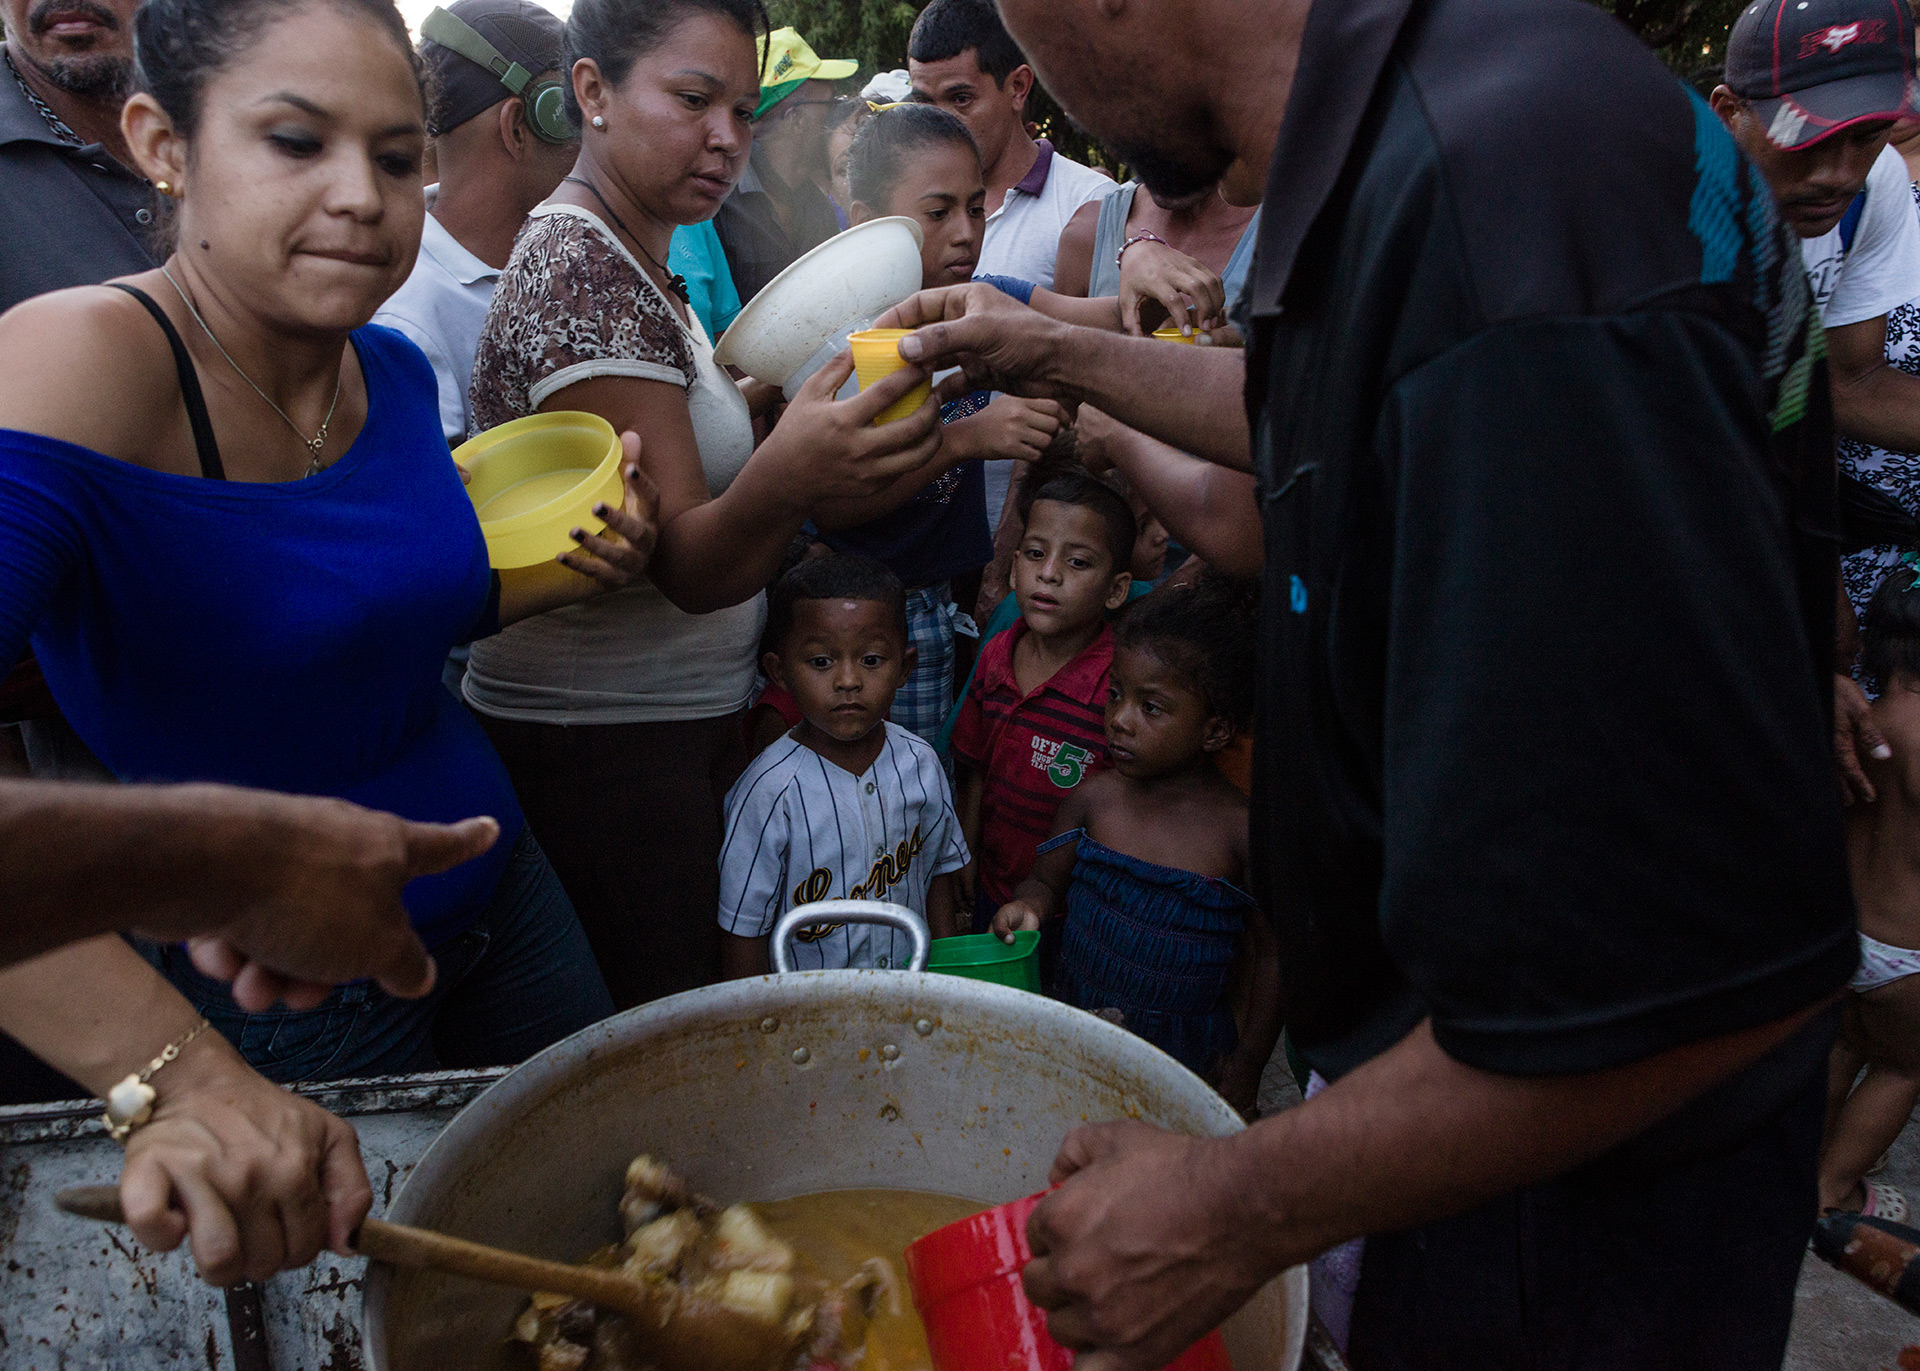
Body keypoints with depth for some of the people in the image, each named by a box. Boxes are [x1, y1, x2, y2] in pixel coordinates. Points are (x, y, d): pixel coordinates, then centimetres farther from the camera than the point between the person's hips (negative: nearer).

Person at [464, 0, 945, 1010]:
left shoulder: (635, 261, 15)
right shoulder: (581, 265, -17)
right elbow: (686, 567, -24)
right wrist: (784, 480, -43)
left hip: (683, 722, 10)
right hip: (600, 747, -10)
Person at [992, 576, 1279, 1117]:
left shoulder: (1240, 830, -15)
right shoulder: (1094, 798, -5)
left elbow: (1272, 956, -6)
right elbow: (1048, 879, 10)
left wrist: (1246, 1070, -4)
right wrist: (1029, 904, -13)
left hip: (1187, 1058, -3)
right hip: (1073, 1037, 3)